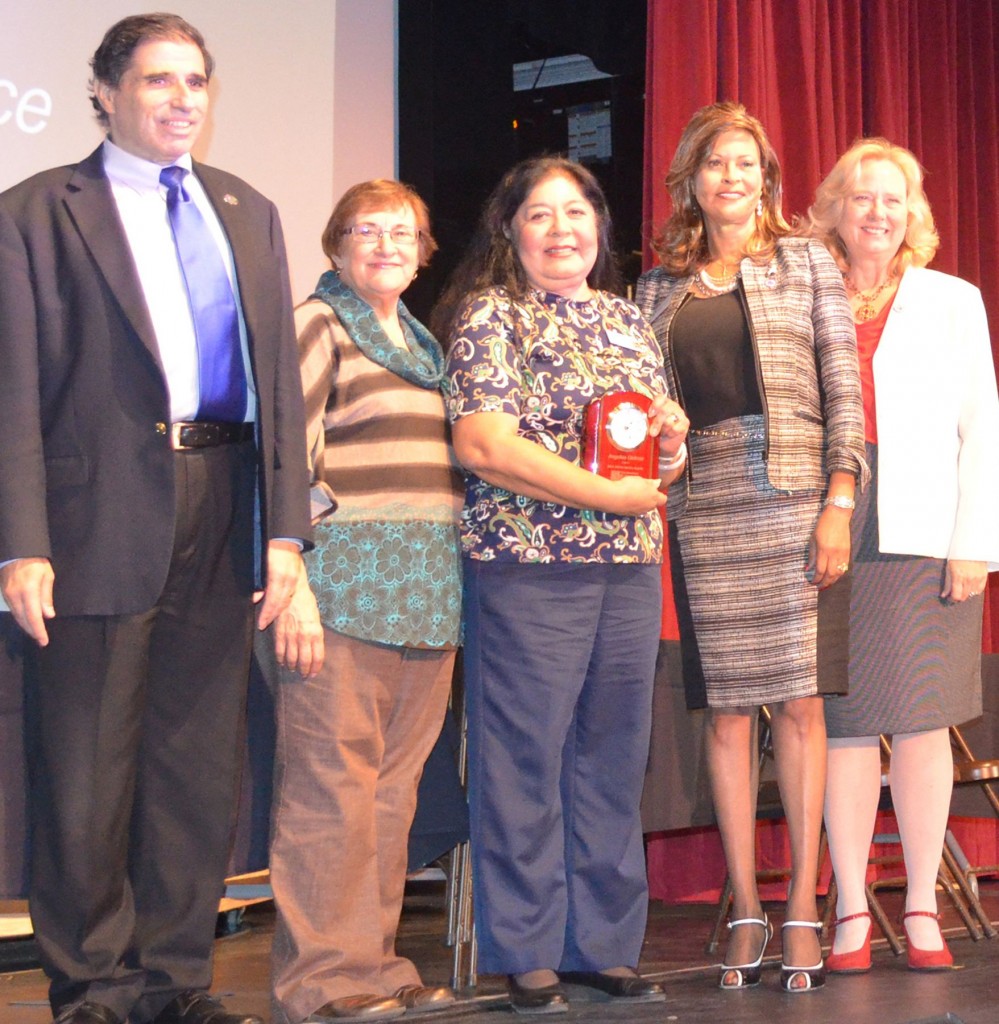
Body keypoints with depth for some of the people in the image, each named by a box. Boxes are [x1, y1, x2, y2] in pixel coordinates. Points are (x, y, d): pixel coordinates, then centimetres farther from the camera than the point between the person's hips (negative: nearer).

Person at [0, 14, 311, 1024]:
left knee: (201, 760, 10)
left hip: (220, 507, 5)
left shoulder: (247, 213, 16)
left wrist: (286, 526, 2)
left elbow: (278, 377, 11)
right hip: (100, 515, -4)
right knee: (87, 769, 3)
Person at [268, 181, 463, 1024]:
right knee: (332, 781, -6)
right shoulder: (317, 326, -1)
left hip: (426, 595, 8)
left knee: (394, 785, 9)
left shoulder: (423, 342, 22)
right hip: (348, 582, -7)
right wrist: (294, 580, -17)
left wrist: (453, 592, 21)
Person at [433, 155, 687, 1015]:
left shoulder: (629, 320, 18)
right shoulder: (489, 316, -1)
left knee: (613, 759, 8)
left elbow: (663, 454, 24)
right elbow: (483, 446, -13)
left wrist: (672, 441, -1)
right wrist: (610, 493, -15)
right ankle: (527, 954, 7)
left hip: (631, 567, 6)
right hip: (527, 565, -6)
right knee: (524, 760, -3)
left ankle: (604, 944, 17)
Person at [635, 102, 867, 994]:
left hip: (796, 500, -2)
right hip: (704, 510, 2)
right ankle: (746, 911, 8)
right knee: (726, 711, 2)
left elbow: (844, 388, 1)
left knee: (800, 704, -3)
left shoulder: (807, 263, 8)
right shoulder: (661, 288, 14)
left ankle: (802, 908, 3)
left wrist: (838, 502, -7)